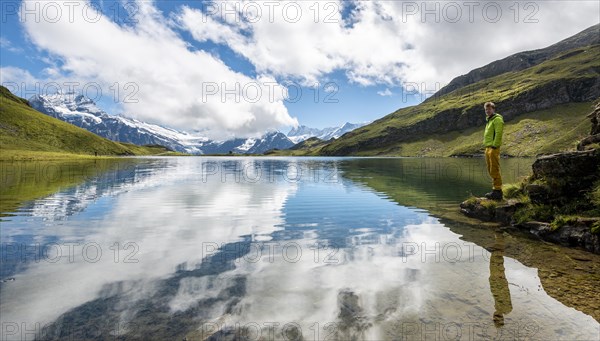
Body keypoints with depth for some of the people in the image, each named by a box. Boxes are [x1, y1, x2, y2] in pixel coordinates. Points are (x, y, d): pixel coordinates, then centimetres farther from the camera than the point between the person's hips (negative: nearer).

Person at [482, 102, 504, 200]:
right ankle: (495, 189, 19)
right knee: (491, 171, 12)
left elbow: (498, 133, -16)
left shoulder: (497, 119, -6)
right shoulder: (489, 120, 23)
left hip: (493, 148, -10)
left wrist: (494, 145, -20)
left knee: (494, 170, -9)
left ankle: (497, 191, -5)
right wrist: (487, 146, 17)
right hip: (488, 148, 10)